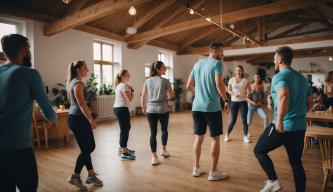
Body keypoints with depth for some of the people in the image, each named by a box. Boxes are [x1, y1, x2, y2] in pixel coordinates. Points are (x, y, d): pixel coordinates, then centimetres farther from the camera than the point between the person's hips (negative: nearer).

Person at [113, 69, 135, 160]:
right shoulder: (124, 85, -13)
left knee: (126, 128, 20)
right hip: (122, 109, -11)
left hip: (117, 108, 11)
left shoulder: (119, 85, 19)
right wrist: (132, 90, -3)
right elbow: (130, 99, -17)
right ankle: (124, 153, -5)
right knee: (124, 129, -8)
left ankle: (123, 147, 31)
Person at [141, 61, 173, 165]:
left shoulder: (147, 81, 4)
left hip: (150, 110, 2)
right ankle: (164, 150, 33)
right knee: (164, 129, 21)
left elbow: (143, 96, 6)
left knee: (153, 133, 4)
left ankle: (154, 157, 4)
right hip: (163, 110, -2)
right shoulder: (165, 81, -6)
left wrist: (143, 108, 18)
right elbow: (171, 96, -3)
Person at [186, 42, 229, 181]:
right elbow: (219, 84, -19)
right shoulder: (217, 63, -6)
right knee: (216, 138, 6)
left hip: (197, 107, 6)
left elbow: (189, 86, 15)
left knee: (198, 137, 14)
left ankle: (196, 168, 23)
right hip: (212, 107, -6)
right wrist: (226, 100, -7)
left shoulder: (197, 64, 14)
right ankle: (214, 172, 13)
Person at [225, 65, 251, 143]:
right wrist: (234, 94, -21)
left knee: (244, 120, -1)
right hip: (234, 102, -1)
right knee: (233, 120, 2)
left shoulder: (245, 81, 3)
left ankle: (245, 136, 10)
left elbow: (248, 91, -2)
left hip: (243, 102, 1)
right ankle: (227, 135, 17)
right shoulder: (231, 80, 2)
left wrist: (247, 94, -24)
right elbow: (229, 90, -2)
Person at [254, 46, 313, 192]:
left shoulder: (279, 76, -11)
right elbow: (310, 103, 20)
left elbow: (284, 96, -32)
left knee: (259, 151, 9)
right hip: (300, 127, 8)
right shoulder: (302, 78, 14)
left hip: (283, 126, -7)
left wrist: (279, 121, -29)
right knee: (296, 162, 17)